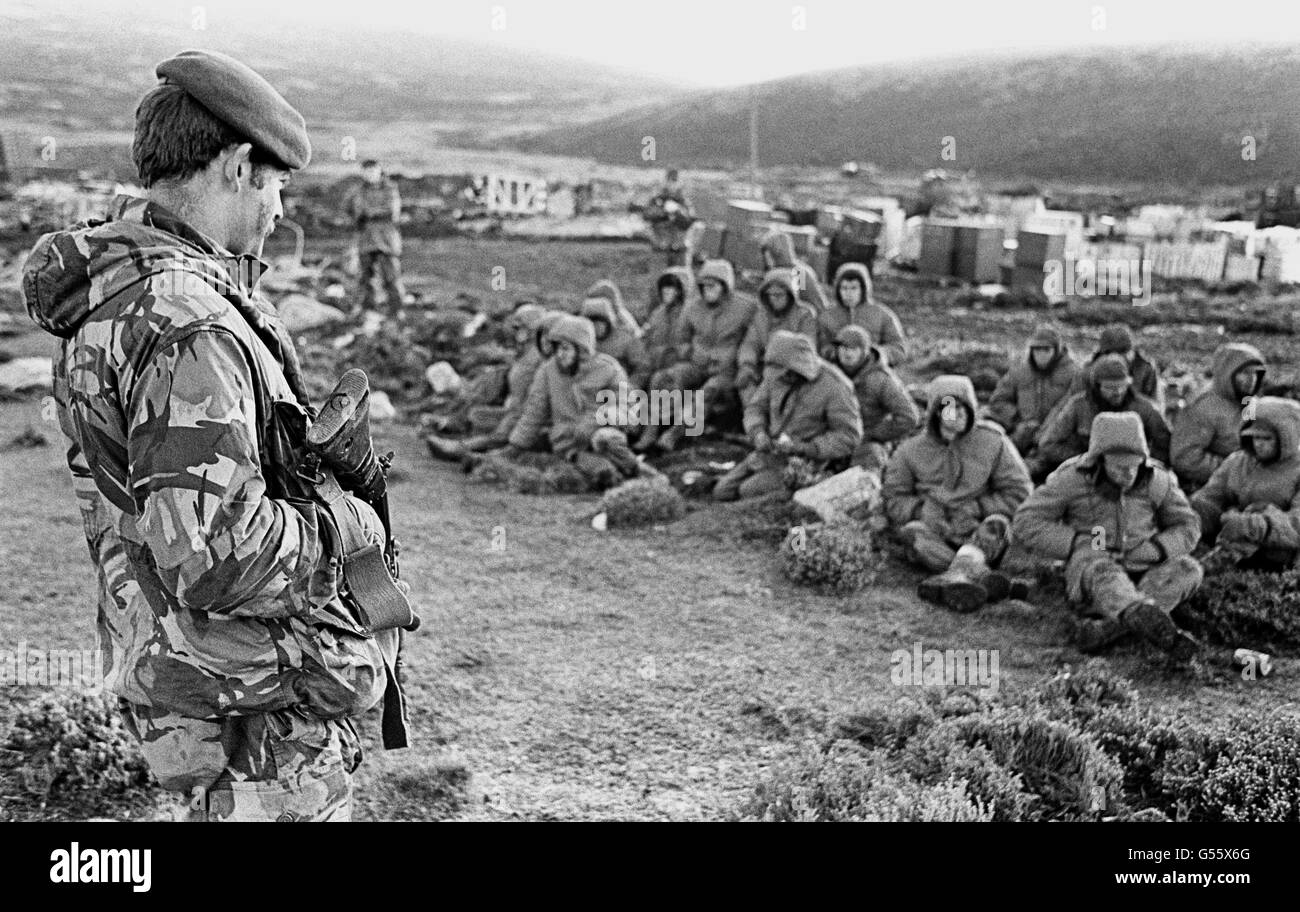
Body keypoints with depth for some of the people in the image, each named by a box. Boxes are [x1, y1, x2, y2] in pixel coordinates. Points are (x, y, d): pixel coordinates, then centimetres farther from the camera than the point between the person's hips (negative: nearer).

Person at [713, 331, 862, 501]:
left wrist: (802, 448, -25)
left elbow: (849, 437, -19)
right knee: (722, 493, -4)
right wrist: (759, 435, -16)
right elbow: (756, 409, 6)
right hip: (772, 453, 6)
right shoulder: (779, 373, -4)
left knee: (749, 492, -23)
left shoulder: (834, 386, -23)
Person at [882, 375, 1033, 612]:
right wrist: (921, 508, -14)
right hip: (933, 531, 0)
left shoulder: (993, 442, 6)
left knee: (998, 524, -31)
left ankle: (957, 574, -58)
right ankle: (980, 574, -52)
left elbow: (1018, 492, 3)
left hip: (980, 536, 0)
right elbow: (892, 497, 5)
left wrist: (975, 508, -10)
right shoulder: (910, 450, 8)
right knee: (912, 530, -31)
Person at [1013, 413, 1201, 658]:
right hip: (1088, 581, -3)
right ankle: (1153, 625, -68)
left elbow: (1187, 527, 10)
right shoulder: (1072, 478, -7)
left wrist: (1155, 549, -11)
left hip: (1142, 577, 3)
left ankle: (1103, 628, -40)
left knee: (1187, 569, -25)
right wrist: (1081, 546, -16)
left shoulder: (1156, 480, 0)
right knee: (1102, 572, -37)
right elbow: (1025, 524, -8)